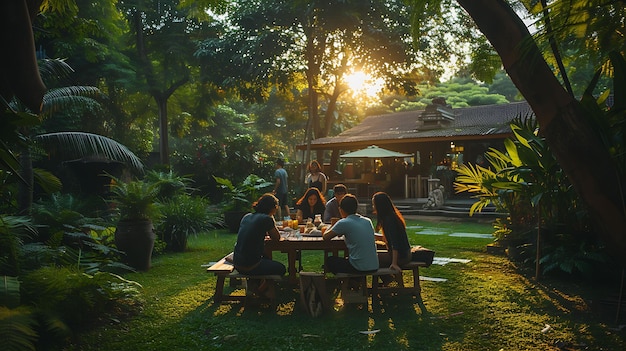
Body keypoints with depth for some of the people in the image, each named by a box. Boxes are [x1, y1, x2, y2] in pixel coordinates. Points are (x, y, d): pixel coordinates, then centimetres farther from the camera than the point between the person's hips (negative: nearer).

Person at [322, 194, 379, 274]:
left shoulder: (343, 223, -9)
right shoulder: (368, 221, 8)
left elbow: (325, 237, 1)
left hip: (359, 268, -6)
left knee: (329, 260, 18)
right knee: (346, 259, 34)